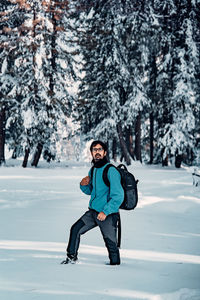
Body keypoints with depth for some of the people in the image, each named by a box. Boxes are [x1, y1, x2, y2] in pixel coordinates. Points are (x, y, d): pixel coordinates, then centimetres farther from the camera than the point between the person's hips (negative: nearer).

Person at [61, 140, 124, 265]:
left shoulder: (111, 171, -17)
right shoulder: (93, 170, 9)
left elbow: (118, 196, -21)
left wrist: (105, 212, -23)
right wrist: (84, 185, 1)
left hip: (108, 214, -8)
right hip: (93, 211, 8)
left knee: (111, 243, -3)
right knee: (75, 229, 5)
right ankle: (72, 257, 18)